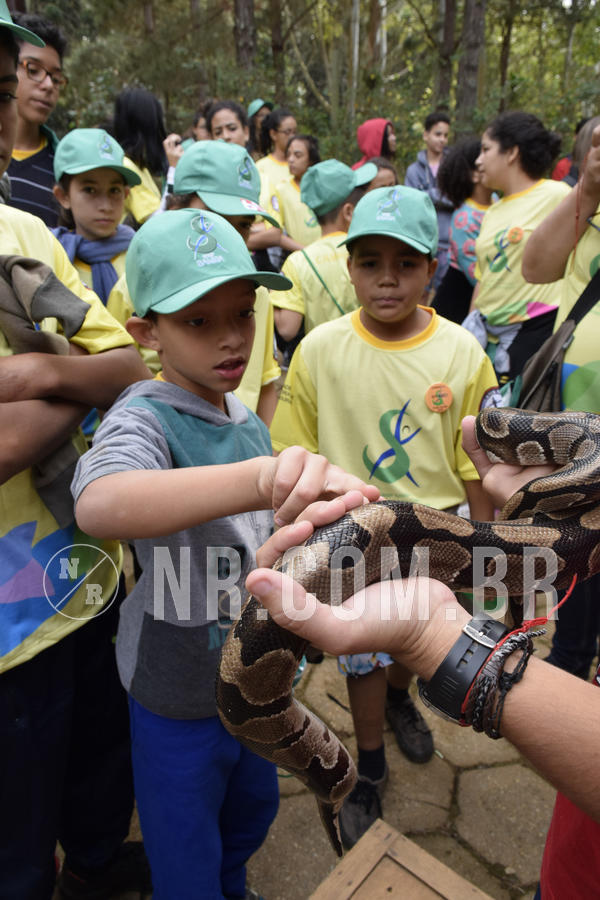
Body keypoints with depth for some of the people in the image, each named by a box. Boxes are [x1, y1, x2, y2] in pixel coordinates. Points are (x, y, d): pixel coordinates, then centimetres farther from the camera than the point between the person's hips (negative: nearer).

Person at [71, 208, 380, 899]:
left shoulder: (250, 425, -2)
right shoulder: (144, 416, -24)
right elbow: (99, 504, -50)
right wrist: (261, 475, -62)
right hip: (179, 695, -6)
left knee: (254, 807, 31)